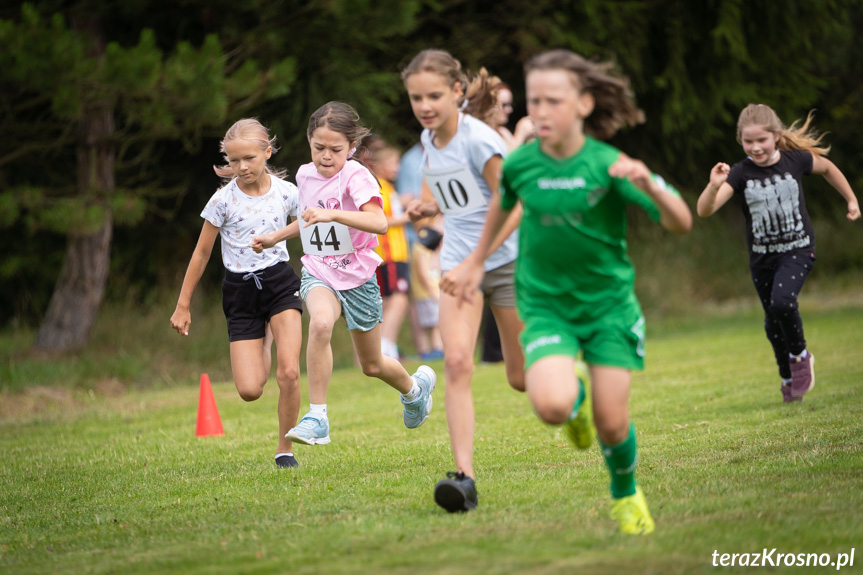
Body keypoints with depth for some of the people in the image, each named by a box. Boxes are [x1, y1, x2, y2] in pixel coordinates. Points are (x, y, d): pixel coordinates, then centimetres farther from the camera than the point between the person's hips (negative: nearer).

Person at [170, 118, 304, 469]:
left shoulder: (287, 193, -3)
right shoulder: (223, 200, -7)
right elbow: (202, 253, 2)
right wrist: (183, 305, 4)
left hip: (279, 283, 0)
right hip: (240, 292, 0)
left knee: (289, 373, -19)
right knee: (249, 390, -8)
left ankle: (285, 448, 0)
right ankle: (263, 350, 29)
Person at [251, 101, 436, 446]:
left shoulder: (355, 176, -18)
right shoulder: (305, 175, 2)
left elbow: (379, 223, -35)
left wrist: (331, 214, -45)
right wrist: (275, 237, 21)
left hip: (357, 276, -3)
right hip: (318, 274, 3)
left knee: (372, 365, 13)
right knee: (320, 323, -33)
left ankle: (415, 386, 48)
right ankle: (317, 418, -29)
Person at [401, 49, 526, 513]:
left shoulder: (478, 140, -18)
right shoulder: (429, 140, 4)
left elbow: (511, 208, -19)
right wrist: (428, 207, 6)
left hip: (507, 259, -5)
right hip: (458, 261, 5)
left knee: (523, 378, 6)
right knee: (456, 362, -18)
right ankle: (464, 478, -24)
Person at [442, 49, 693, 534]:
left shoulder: (608, 164, -17)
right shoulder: (521, 163, -10)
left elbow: (681, 223, -21)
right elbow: (504, 203, 15)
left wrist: (650, 187, -40)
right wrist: (477, 262, 24)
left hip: (609, 301, -1)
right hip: (546, 306, 1)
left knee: (612, 424, -4)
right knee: (552, 405, -24)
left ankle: (626, 495, 29)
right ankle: (573, 396, 15)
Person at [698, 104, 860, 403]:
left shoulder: (796, 160, -11)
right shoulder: (740, 173, -13)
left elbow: (827, 167, 13)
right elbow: (705, 210, -24)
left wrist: (852, 200, 18)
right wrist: (714, 186, -44)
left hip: (797, 250, -2)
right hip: (761, 256, 2)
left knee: (781, 302, -26)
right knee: (773, 322, 13)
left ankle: (800, 355, 1)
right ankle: (788, 378, 36)